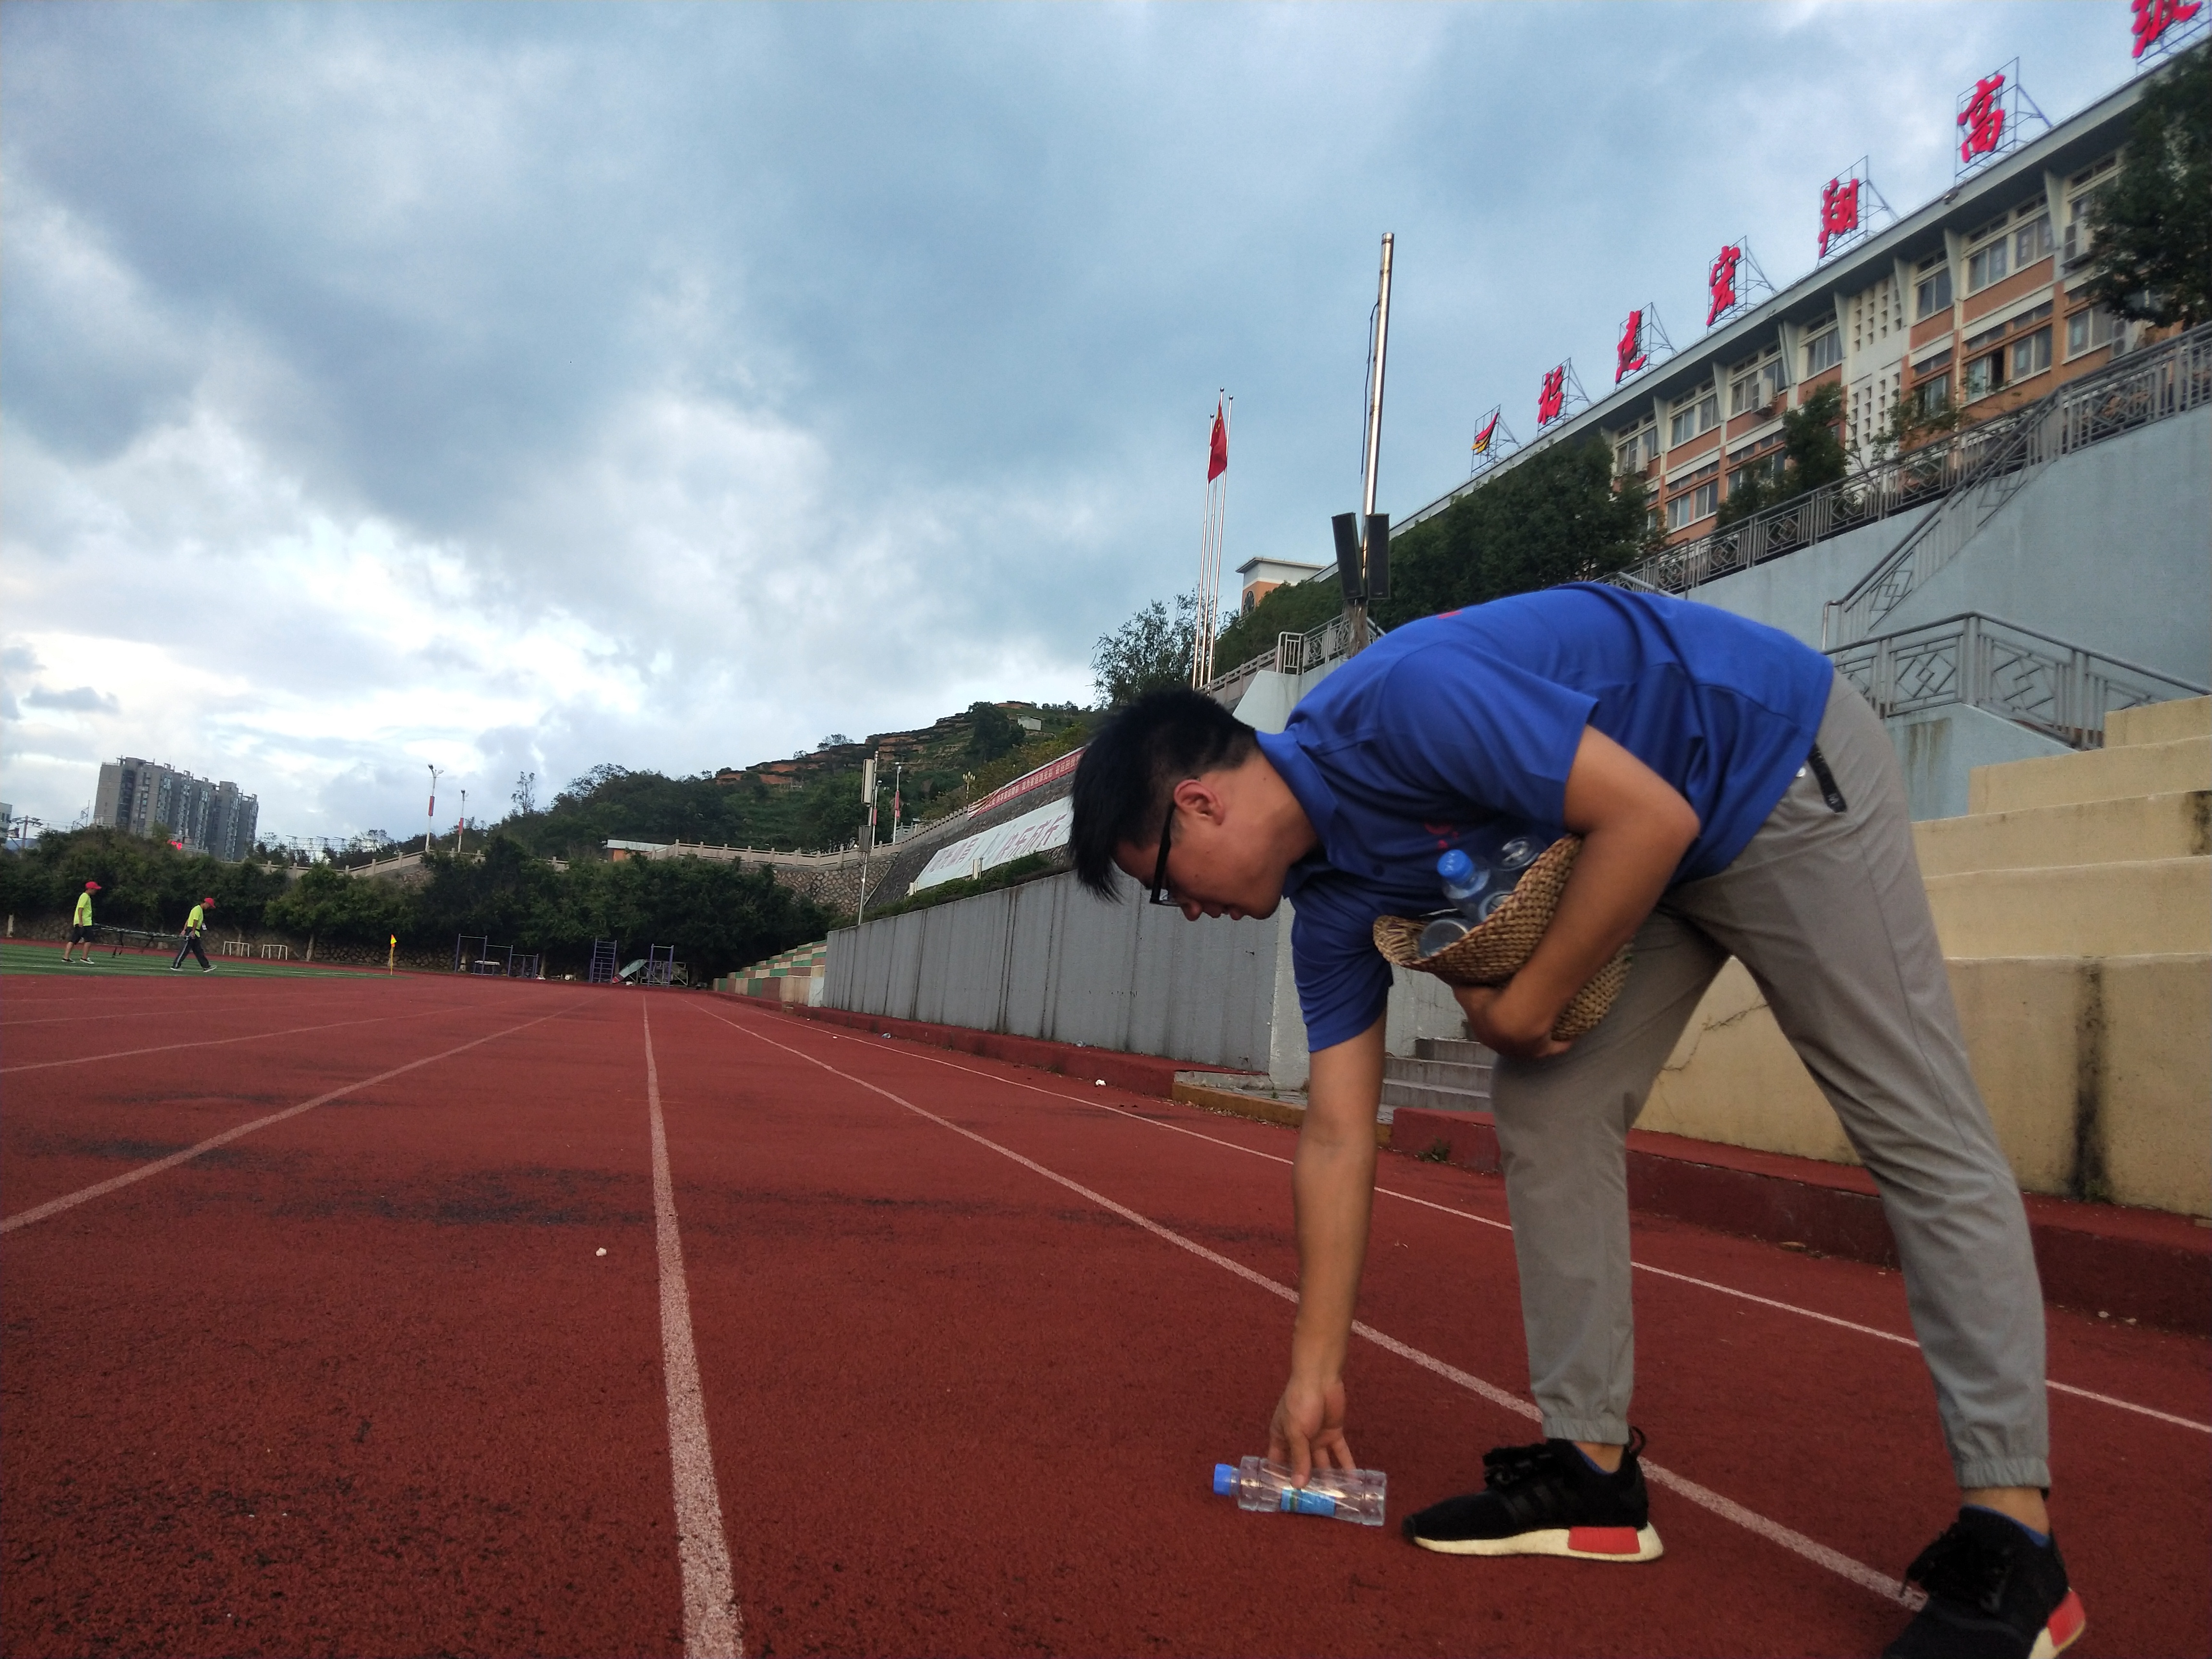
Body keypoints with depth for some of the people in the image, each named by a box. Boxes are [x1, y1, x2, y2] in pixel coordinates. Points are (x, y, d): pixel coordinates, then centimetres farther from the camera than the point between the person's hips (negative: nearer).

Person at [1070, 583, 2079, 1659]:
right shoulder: (1328, 900, -5)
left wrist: (1526, 1005, -19)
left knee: (1919, 1128, -7)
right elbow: (1335, 1143, -3)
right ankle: (1592, 1468, 9)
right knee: (1543, 1112, 1)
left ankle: (2011, 1536, -2)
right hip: (1632, 831, 8)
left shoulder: (1405, 700, -31)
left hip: (1782, 766, -8)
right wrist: (1315, 1368, 0)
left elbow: (1652, 817, -30)